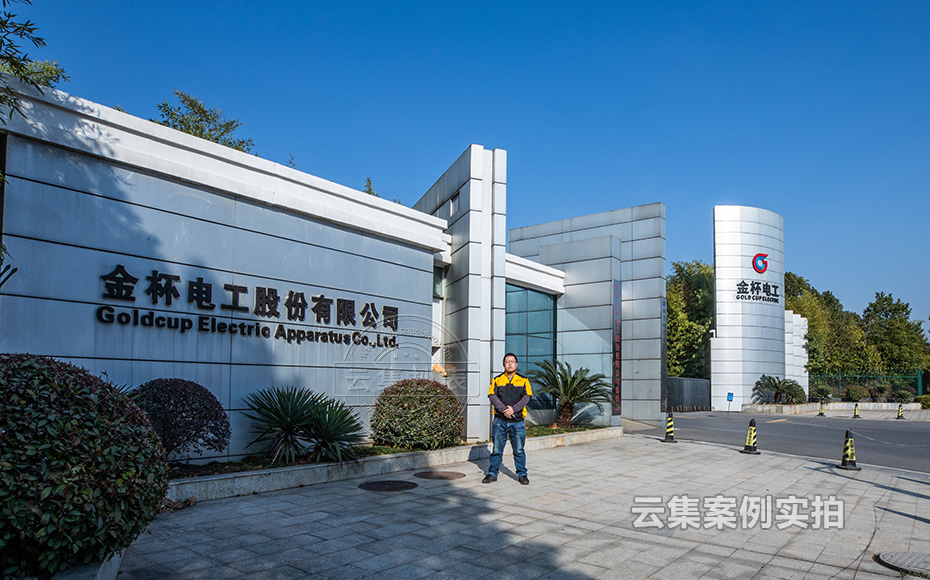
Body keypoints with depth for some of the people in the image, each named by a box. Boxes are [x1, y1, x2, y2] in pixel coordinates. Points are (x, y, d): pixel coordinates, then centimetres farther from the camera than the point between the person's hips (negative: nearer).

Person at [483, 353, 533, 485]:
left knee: (519, 450, 4)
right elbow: (492, 396, -3)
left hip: (517, 421, 0)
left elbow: (526, 397, -3)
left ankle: (522, 474, 15)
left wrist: (513, 409, -16)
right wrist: (504, 410, -16)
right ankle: (492, 474, 15)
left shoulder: (523, 380, 8)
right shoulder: (497, 380, 8)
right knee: (497, 449, 5)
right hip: (500, 420, 0)